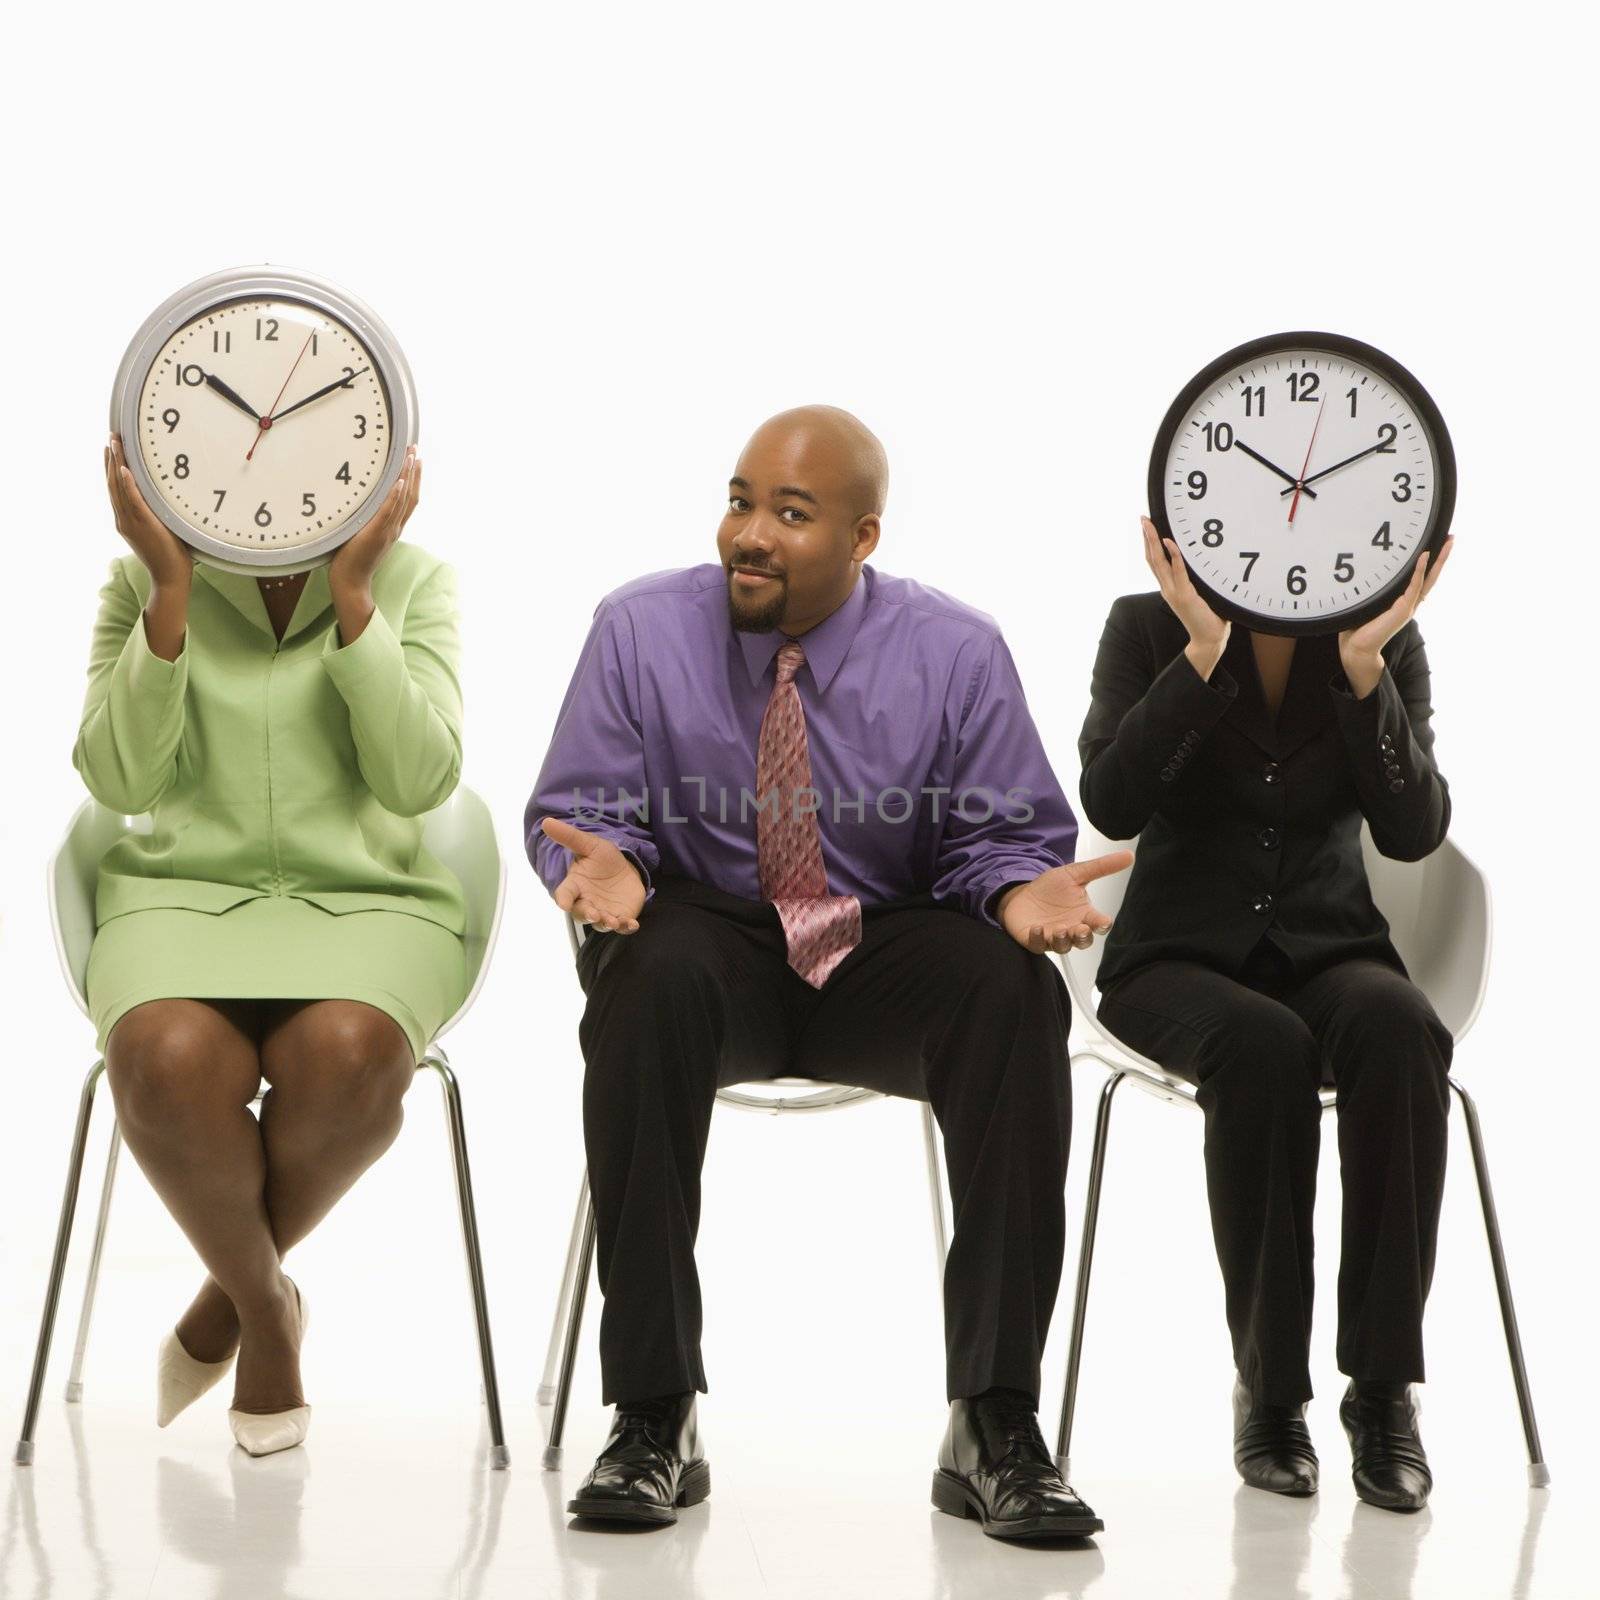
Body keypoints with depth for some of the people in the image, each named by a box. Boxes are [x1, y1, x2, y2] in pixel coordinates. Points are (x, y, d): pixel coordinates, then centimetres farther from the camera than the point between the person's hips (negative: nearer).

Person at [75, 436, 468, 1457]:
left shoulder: (412, 584, 3)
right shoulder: (146, 583, 5)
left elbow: (420, 781, -10)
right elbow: (120, 779, -7)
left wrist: (351, 591, -13)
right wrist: (171, 588, -12)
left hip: (369, 901, 0)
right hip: (184, 894, 0)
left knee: (345, 1054, -35)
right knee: (170, 1060, -34)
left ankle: (227, 1298, -5)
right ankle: (268, 1310, -4)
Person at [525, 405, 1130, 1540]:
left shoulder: (956, 654, -1)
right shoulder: (641, 630, -1)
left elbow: (1012, 836, 3)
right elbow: (576, 809, 2)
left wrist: (1021, 889, -22)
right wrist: (603, 863, -22)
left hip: (885, 956, 1)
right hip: (709, 940, 0)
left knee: (1014, 990, -32)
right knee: (647, 973, -36)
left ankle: (996, 1424, -28)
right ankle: (653, 1418, -31)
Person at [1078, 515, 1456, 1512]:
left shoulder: (1389, 640, 2)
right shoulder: (1148, 628, -2)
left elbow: (1413, 832, -10)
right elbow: (1112, 804, -17)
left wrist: (1364, 665, -20)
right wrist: (1203, 650, -23)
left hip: (1329, 952, 2)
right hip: (1180, 959, -2)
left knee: (1398, 1029, -34)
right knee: (1263, 1045, -37)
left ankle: (1385, 1385, -29)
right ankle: (1270, 1386, -25)